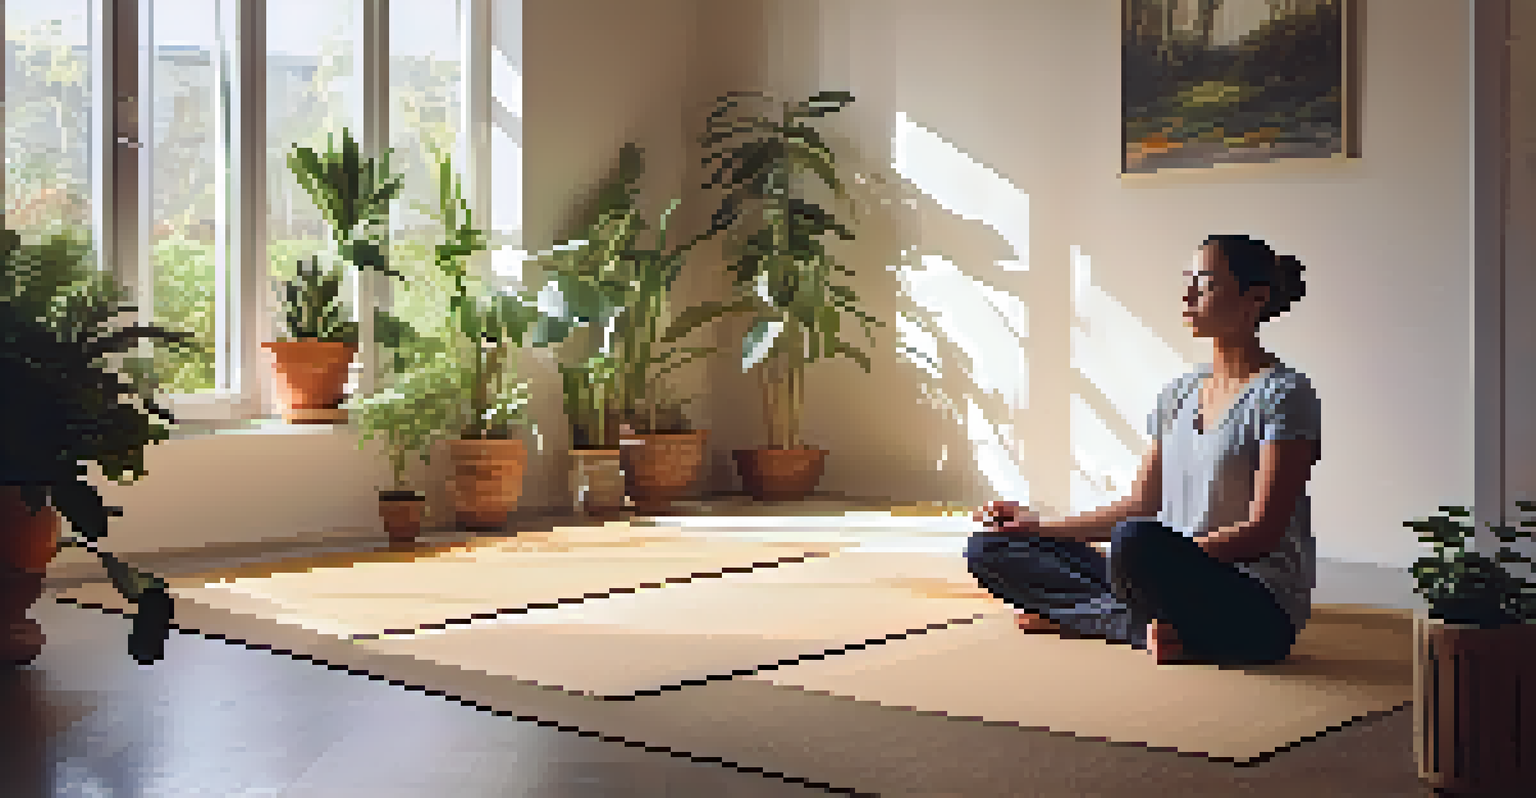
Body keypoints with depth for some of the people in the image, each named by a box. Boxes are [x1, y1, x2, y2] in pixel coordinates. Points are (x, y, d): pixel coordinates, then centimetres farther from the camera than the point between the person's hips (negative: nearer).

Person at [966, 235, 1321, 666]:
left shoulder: (1283, 394, -7)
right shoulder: (1178, 394, 16)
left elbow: (1262, 531, -15)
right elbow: (1140, 505, 19)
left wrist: (1175, 556, -27)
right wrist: (1041, 526, 11)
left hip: (1256, 613, -8)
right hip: (1184, 579, 8)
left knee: (1136, 539, -42)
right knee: (988, 548, -2)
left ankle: (1071, 613, -14)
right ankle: (1143, 624, -14)